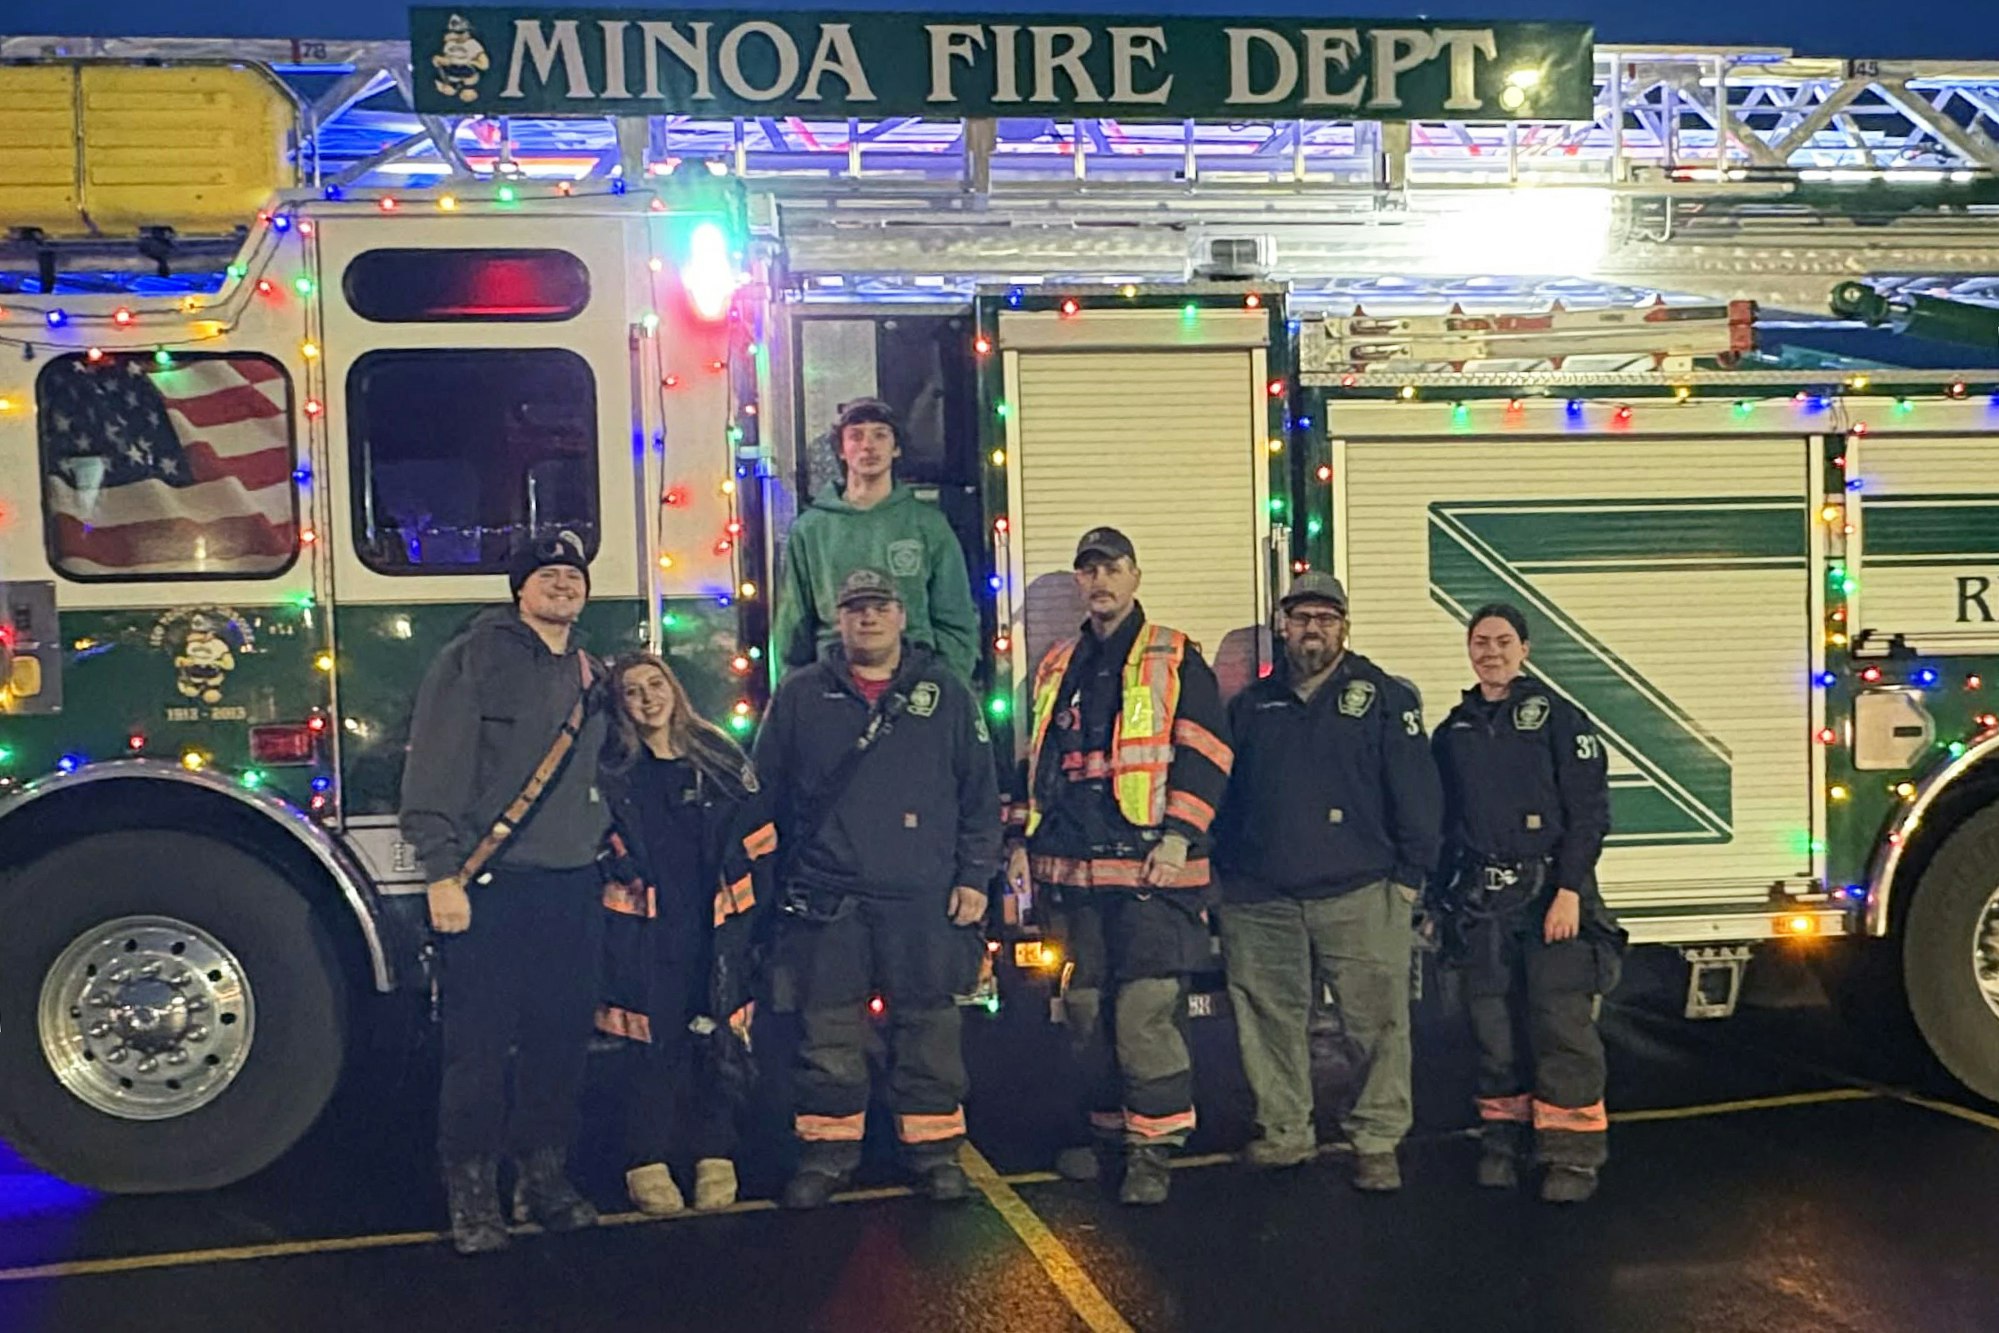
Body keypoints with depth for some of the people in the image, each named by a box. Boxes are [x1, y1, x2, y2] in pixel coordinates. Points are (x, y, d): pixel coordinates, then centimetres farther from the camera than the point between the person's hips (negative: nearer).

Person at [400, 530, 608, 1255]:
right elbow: (434, 770, -8)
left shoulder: (593, 676, 17)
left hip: (573, 885, 5)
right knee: (480, 1043, -2)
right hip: (491, 885, -5)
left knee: (562, 1035, 8)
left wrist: (609, 847, 15)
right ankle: (472, 1192, 9)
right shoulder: (473, 658, -2)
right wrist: (443, 871, -14)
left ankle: (543, 1173, 21)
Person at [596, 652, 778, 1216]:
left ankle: (715, 1158, 11)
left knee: (721, 1042, 1)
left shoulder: (721, 760, 8)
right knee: (653, 1043, -3)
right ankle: (647, 1163, 6)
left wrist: (758, 920, 3)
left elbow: (758, 845, 8)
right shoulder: (613, 773, 5)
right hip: (646, 931, -1)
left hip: (719, 929, 1)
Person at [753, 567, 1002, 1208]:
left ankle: (934, 1148, 15)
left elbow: (980, 792, 8)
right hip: (827, 897, 0)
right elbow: (767, 793, 12)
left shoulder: (945, 693, 9)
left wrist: (974, 877, 1)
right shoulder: (801, 697, 10)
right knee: (828, 1029, 4)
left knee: (928, 1023, 4)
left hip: (923, 896, 0)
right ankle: (826, 1151, 15)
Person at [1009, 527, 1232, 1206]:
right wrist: (1025, 839, 17)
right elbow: (1036, 762, 25)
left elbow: (1206, 754, -5)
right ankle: (1109, 1132, 24)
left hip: (1150, 869, -6)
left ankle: (1151, 1150, -3)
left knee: (1146, 1009, -11)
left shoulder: (1175, 660, 2)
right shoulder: (1057, 669, 19)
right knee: (1086, 1008, 11)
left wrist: (1178, 834, -13)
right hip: (1077, 870, 6)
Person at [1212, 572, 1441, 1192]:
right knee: (1269, 1019, 9)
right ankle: (1284, 1131, 22)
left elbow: (1416, 793, 0)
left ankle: (1377, 1141, 8)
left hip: (1359, 895, -3)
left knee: (1378, 1019, -3)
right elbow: (1223, 793, 18)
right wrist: (1223, 873, 12)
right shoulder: (1252, 705, 15)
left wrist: (1410, 875, -5)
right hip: (1260, 900, 3)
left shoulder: (1385, 698, 3)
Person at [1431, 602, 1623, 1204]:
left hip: (1548, 891, -4)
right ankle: (1503, 1138, 19)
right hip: (1481, 902, 4)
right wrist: (1440, 899, 14)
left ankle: (1572, 1153, -1)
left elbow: (1589, 810, -5)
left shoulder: (1557, 717, 1)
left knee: (1561, 1024, -8)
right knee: (1494, 1026, 7)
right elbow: (1443, 822, 19)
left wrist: (1570, 889, -13)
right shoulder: (1453, 732, 14)